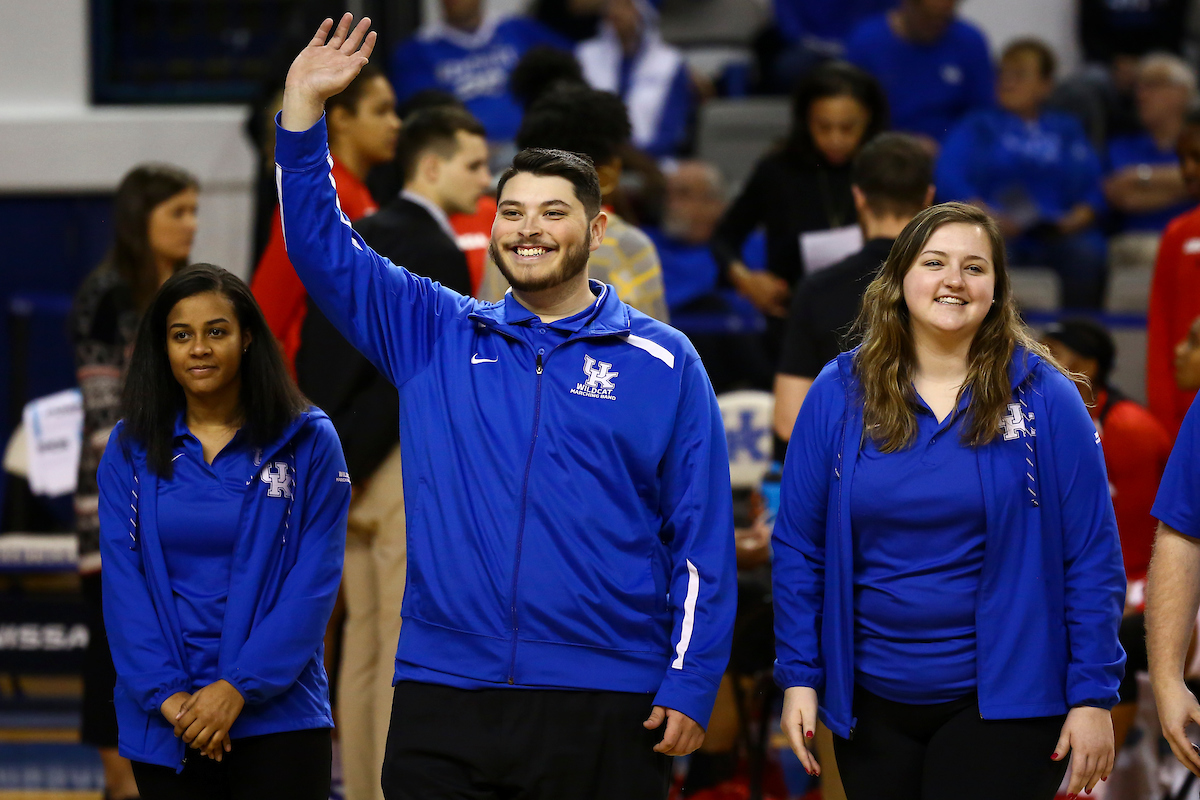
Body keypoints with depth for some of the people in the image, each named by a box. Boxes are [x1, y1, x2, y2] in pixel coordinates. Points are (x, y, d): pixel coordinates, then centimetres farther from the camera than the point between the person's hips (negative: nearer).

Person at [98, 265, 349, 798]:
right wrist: (168, 695, -12)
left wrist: (238, 687, -14)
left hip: (278, 718, -2)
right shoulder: (130, 450, 6)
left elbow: (314, 584, -6)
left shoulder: (308, 442, 0)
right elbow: (122, 582, 0)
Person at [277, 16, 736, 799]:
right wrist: (304, 104, -5)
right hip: (445, 699, 2)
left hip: (606, 707, -2)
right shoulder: (434, 337, 11)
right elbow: (322, 246, 6)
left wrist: (690, 687, -5)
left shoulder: (664, 363, 5)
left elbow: (702, 538, 2)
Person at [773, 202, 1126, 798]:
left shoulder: (1044, 398, -3)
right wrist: (798, 677, 0)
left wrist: (1092, 696, -6)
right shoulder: (837, 396, 2)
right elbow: (798, 548, 5)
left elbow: (1092, 558, -3)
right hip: (872, 703, 2)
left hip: (1002, 704, -2)